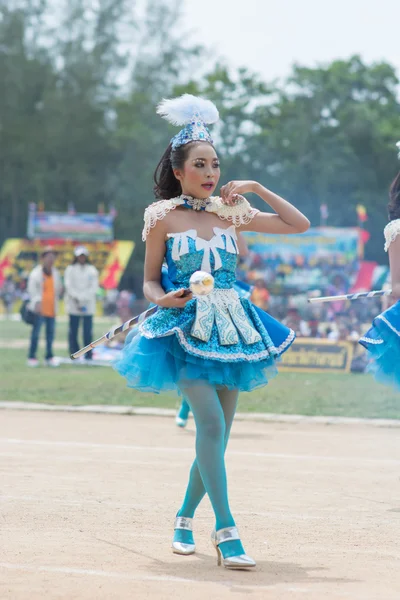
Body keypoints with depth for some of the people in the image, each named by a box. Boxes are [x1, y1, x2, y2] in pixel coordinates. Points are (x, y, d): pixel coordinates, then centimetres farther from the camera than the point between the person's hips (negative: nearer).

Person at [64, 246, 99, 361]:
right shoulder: (70, 269, 7)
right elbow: (68, 286, 0)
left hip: (88, 305, 0)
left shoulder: (92, 270, 10)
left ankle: (88, 356, 1)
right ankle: (74, 355, 2)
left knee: (88, 332, -3)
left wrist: (83, 299, -8)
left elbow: (94, 287, 3)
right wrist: (77, 299, -10)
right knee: (73, 331, -3)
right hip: (73, 305, 0)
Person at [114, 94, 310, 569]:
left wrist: (257, 189, 4)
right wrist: (165, 299, -17)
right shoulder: (162, 217, 0)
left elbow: (299, 225, 11)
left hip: (230, 328, 4)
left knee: (217, 435, 6)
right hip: (186, 329, -4)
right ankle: (225, 531, -21)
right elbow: (150, 282, 5)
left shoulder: (230, 213, 8)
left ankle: (186, 516, 27)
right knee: (211, 423, -20)